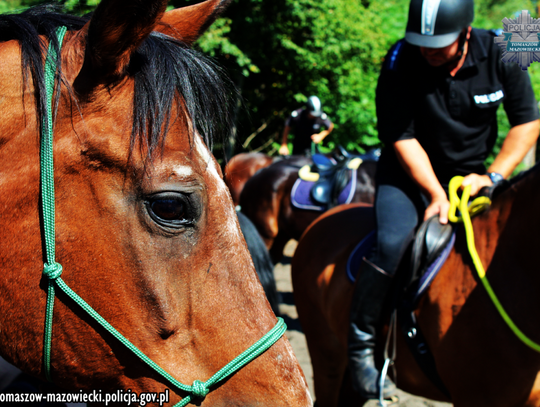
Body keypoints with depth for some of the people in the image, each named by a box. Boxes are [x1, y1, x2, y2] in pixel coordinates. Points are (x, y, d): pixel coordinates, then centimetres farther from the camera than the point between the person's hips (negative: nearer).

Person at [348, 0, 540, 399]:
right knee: (392, 243, -28)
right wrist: (437, 194, -23)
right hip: (409, 172, -3)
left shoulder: (500, 53, -11)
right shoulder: (400, 63, -17)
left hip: (470, 176, 3)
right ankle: (361, 343, -12)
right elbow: (402, 138, -16)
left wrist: (491, 177, -14)